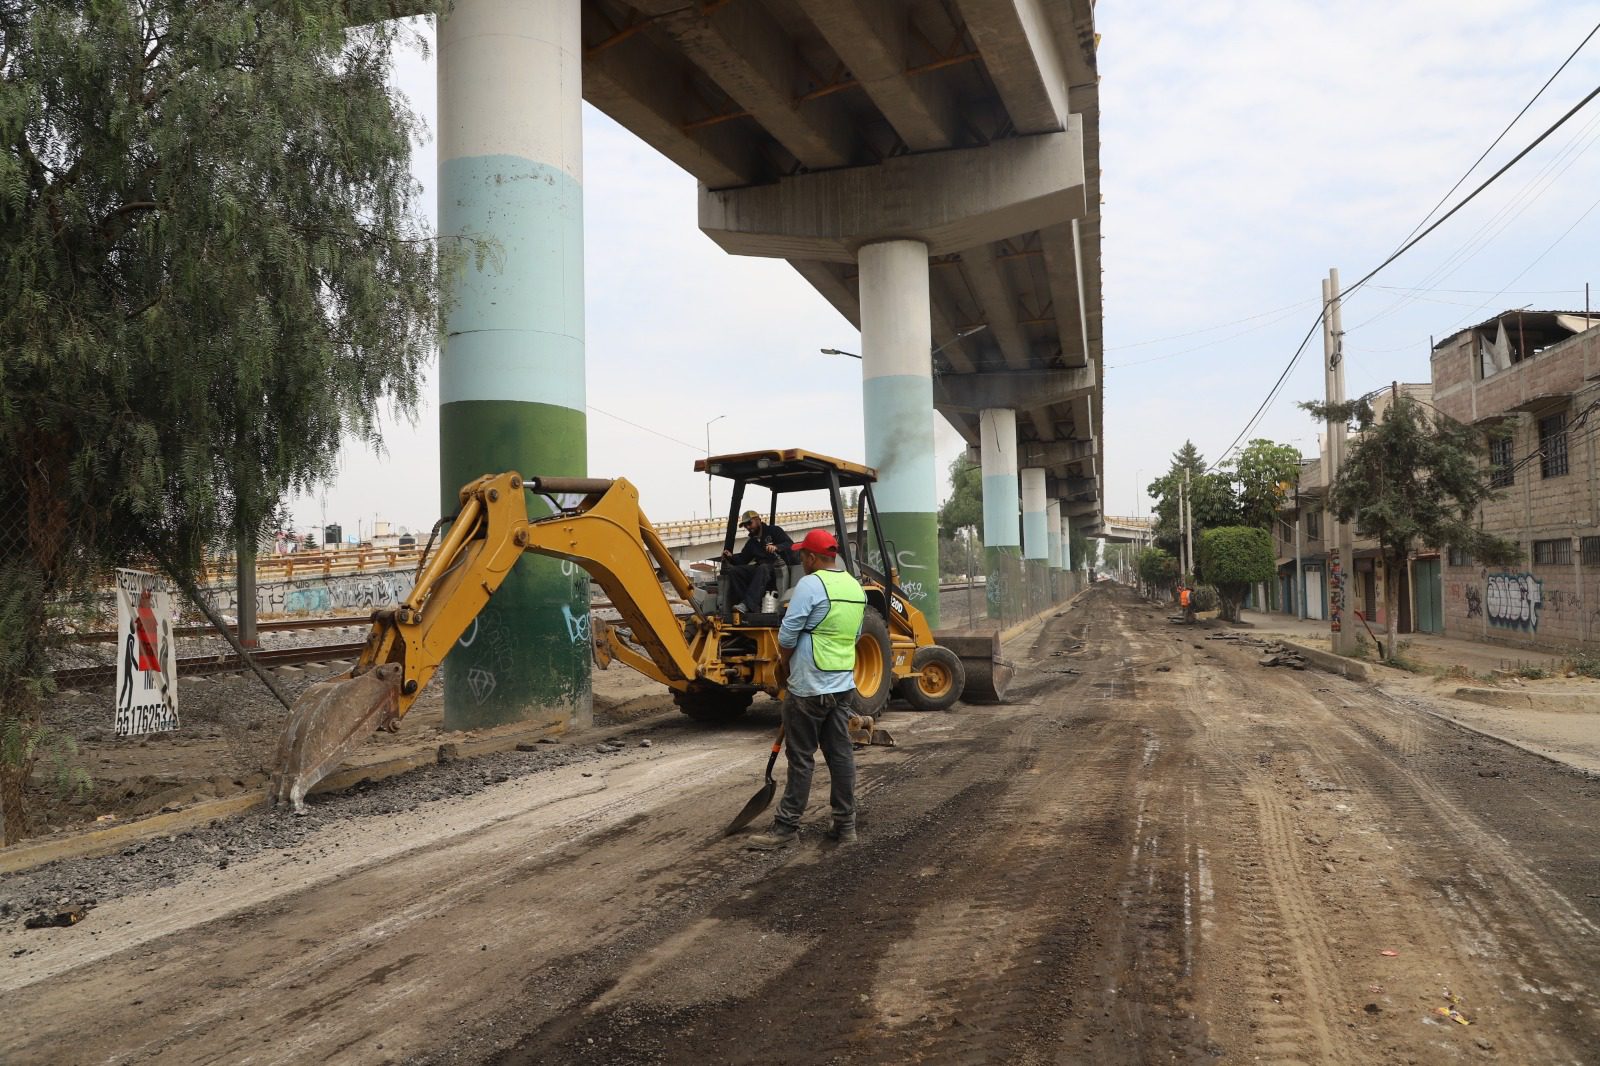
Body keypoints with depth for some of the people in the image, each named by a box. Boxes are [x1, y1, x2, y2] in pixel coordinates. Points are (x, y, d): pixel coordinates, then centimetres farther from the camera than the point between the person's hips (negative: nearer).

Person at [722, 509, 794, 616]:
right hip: (760, 568, 6)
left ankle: (747, 604, -50)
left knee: (763, 568, -40)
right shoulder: (752, 542, 26)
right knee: (734, 570, -17)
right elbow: (742, 559, 18)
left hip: (778, 567, -6)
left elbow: (790, 544, -6)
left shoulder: (773, 531, 8)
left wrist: (776, 547, -26)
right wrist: (731, 557, -3)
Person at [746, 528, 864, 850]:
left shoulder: (810, 585, -15)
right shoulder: (856, 588, 10)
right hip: (844, 684, 7)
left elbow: (787, 634, -15)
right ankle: (845, 825, 14)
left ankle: (787, 826, 6)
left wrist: (784, 662, 2)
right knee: (841, 754, 10)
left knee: (801, 758, -1)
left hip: (809, 687, -7)